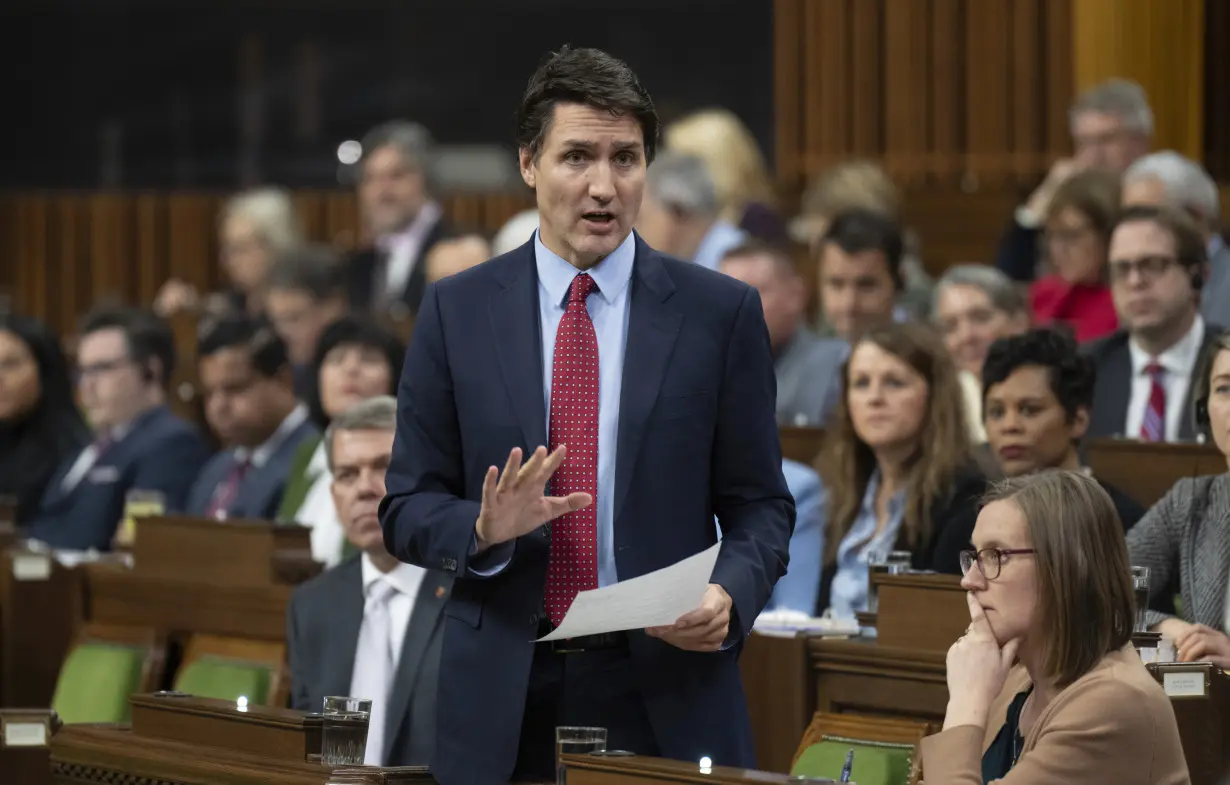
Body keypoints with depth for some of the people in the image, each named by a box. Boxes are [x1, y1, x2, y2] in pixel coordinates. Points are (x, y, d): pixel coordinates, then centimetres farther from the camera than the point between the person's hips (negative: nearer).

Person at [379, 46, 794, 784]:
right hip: (504, 697, 1)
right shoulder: (457, 311, 4)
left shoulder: (721, 312, 2)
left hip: (666, 691, -1)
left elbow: (759, 505, 4)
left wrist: (729, 594, -16)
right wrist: (485, 528, -16)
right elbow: (408, 508, 5)